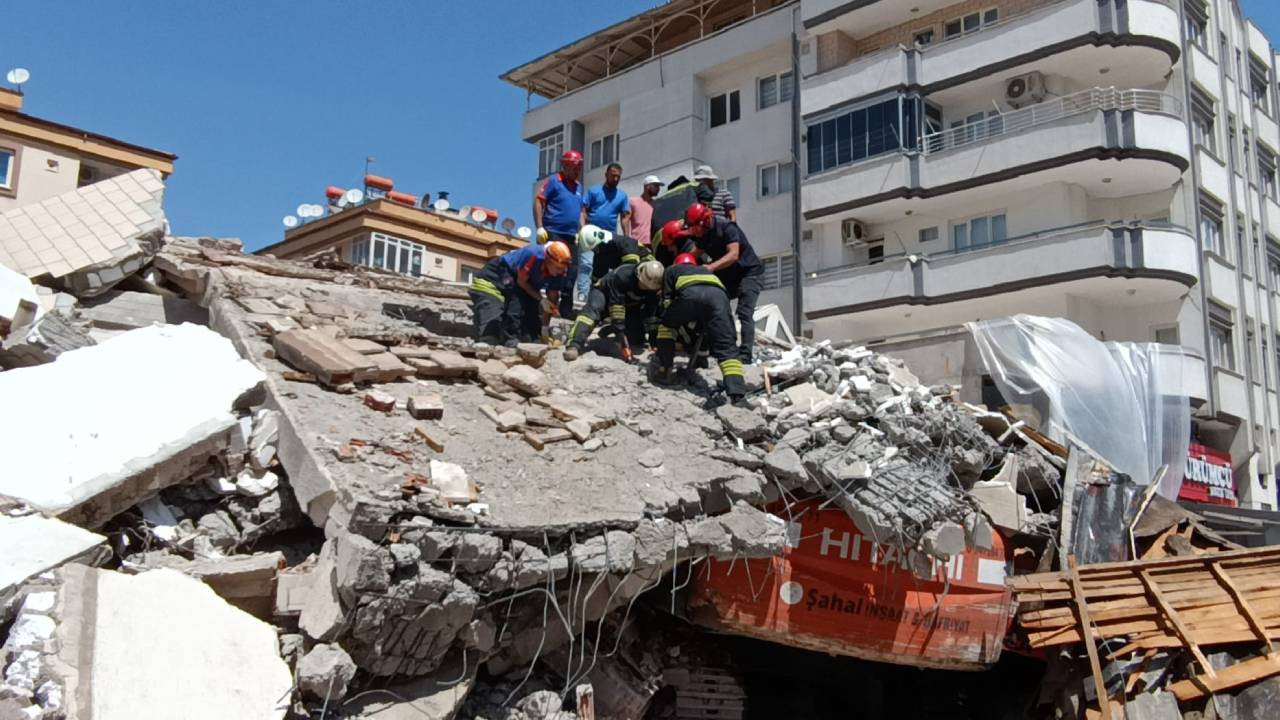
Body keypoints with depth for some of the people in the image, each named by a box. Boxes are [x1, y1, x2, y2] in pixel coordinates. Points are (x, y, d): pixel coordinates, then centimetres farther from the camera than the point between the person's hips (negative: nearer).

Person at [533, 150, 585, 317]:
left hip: (571, 236, 7)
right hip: (553, 234, -7)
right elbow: (538, 201, -9)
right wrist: (539, 227, -15)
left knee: (571, 272, 7)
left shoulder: (578, 186, 17)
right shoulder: (554, 180, -4)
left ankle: (566, 309, 13)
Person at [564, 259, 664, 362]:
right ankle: (573, 346, -50)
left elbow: (651, 315, -14)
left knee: (637, 340, -7)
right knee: (592, 310, -38)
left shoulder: (655, 288, -22)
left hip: (630, 304, 5)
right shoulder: (622, 275, -38)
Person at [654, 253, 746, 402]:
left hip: (690, 292, -2)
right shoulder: (706, 270, 48)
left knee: (666, 324, 28)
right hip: (718, 294, 2)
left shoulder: (671, 270, 39)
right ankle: (736, 390, -20)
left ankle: (664, 369, 24)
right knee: (726, 345, 0)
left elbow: (667, 301, 27)